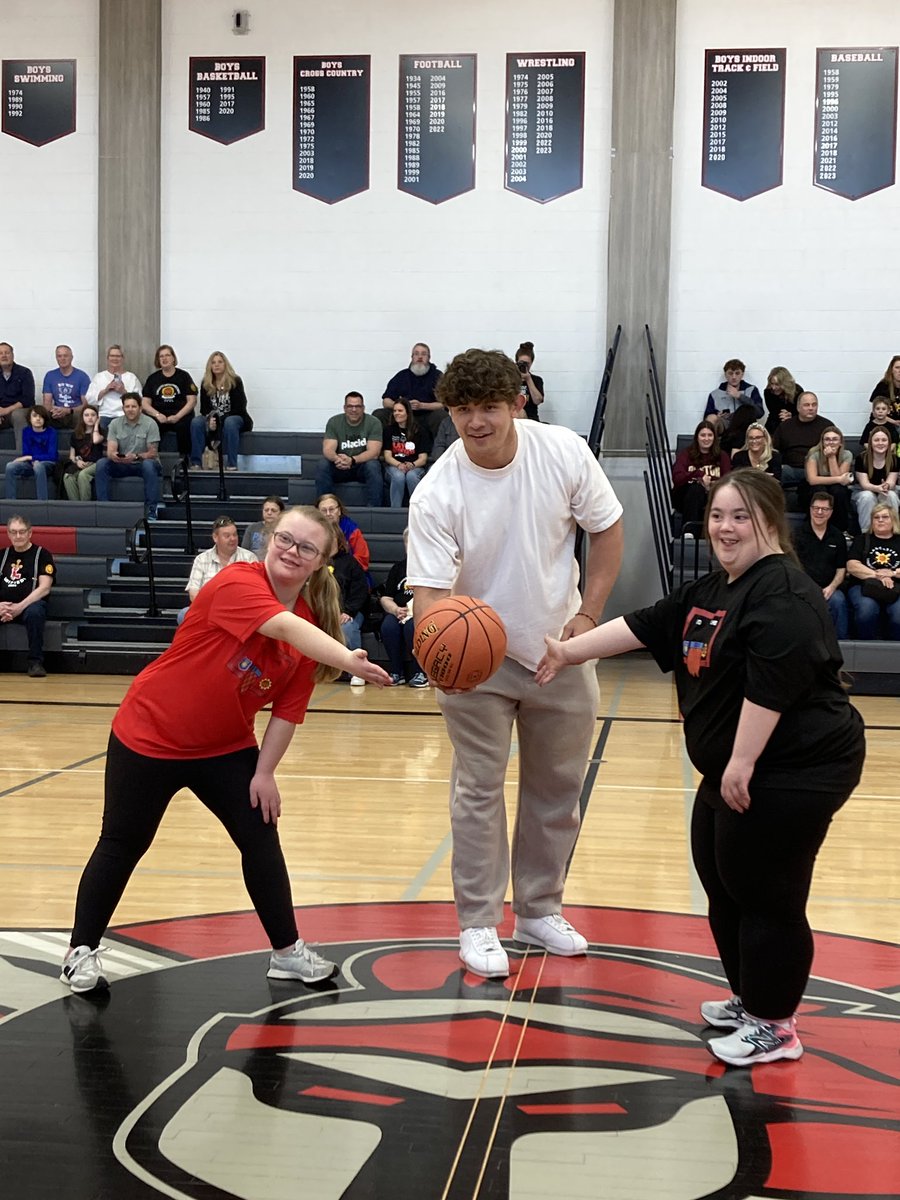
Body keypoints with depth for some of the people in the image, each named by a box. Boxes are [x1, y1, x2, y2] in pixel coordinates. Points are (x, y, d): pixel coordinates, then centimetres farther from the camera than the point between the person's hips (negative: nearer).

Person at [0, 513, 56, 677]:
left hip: (29, 604, -3)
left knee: (34, 612, -39)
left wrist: (20, 607, -17)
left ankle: (35, 662, -27)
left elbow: (44, 588, -5)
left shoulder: (42, 554, 6)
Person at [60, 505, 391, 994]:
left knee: (261, 838, 1)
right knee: (121, 846, 8)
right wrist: (349, 660, -59)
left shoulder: (312, 626, -7)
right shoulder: (237, 583, -26)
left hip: (226, 748, 5)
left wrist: (265, 771, -9)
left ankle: (287, 951, 15)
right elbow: (286, 628, -45)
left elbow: (288, 709, -3)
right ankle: (81, 952, 24)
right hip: (149, 737, -5)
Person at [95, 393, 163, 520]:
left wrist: (136, 457, -33)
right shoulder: (115, 423, 0)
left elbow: (153, 453, -13)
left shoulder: (150, 424, -9)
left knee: (148, 465, -37)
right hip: (122, 465, 3)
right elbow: (110, 450, -7)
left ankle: (152, 508, -30)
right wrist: (113, 455, -33)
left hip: (143, 463, -3)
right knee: (101, 464, -23)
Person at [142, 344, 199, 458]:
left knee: (183, 425, -36)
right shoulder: (152, 378, 17)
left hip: (180, 415, -2)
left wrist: (177, 416, -13)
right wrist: (157, 415, -10)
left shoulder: (183, 376, 10)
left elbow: (192, 401, 1)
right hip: (159, 416, 2)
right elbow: (145, 403, 10)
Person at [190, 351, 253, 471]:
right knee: (196, 422, -26)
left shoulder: (235, 381, -8)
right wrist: (210, 420, -20)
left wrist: (219, 420, -22)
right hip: (213, 420, 4)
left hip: (236, 418, -4)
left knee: (230, 422, -39)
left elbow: (238, 408, -13)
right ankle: (196, 463, -29)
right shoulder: (206, 384, 4)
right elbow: (204, 408, 4)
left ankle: (231, 465, -38)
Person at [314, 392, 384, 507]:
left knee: (373, 466, -33)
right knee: (322, 464, -27)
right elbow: (328, 449, -13)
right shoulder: (334, 422, -2)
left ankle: (374, 509, -29)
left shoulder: (373, 423, -8)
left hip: (363, 466, -1)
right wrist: (337, 458, -39)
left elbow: (374, 452, -18)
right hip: (339, 468, 2)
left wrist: (352, 460, -37)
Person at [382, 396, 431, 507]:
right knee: (398, 476, -35)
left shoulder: (420, 430, 8)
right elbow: (387, 456, 5)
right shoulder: (389, 430, 13)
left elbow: (423, 458, 2)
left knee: (411, 476, -36)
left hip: (415, 466, -1)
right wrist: (399, 465, -17)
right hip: (394, 466, 1)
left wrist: (412, 465, -20)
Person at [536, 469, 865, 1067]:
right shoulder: (708, 592, 14)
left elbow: (773, 682, -27)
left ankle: (773, 1026, 12)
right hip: (733, 772, 10)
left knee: (765, 897, -2)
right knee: (723, 888, 17)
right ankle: (750, 1000, 33)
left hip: (793, 772, -10)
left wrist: (743, 761, -28)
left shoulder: (783, 592, -18)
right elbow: (642, 627, 15)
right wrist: (568, 652, 12)